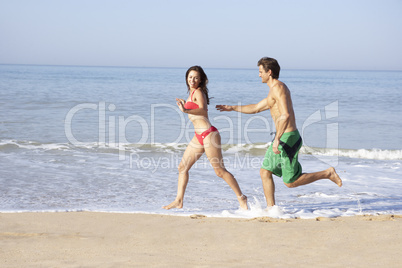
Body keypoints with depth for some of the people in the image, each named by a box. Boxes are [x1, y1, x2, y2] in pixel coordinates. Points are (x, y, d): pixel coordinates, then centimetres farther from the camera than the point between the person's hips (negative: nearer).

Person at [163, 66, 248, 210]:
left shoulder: (198, 92, -10)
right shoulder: (192, 93, 16)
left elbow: (203, 111, -27)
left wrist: (186, 110, -39)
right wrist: (185, 104, 35)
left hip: (208, 133, -9)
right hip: (199, 136, 9)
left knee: (220, 170, -5)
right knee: (183, 167, 7)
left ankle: (241, 197, 5)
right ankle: (179, 201, 12)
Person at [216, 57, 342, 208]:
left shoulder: (278, 88, -15)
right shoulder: (274, 90, 18)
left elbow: (285, 115, -27)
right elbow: (256, 108, 30)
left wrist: (277, 139, -30)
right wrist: (232, 108, 31)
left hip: (288, 138, -10)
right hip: (283, 138, 10)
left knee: (290, 182, -3)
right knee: (265, 172, 10)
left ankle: (328, 173, 5)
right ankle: (271, 208, 12)